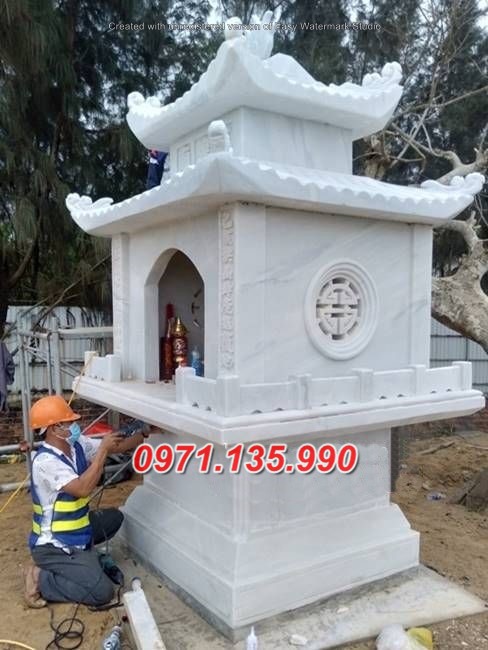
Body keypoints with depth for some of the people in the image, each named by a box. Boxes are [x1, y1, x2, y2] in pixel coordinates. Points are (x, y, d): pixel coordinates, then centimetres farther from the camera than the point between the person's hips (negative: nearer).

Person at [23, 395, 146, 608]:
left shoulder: (77, 444, -2)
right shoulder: (45, 461, -26)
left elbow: (117, 446, 3)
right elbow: (83, 488, -36)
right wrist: (102, 449, -30)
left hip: (74, 530, 9)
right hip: (54, 546, -9)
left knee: (114, 517, 21)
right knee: (102, 592, -15)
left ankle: (81, 551, 17)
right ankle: (40, 578, -2)